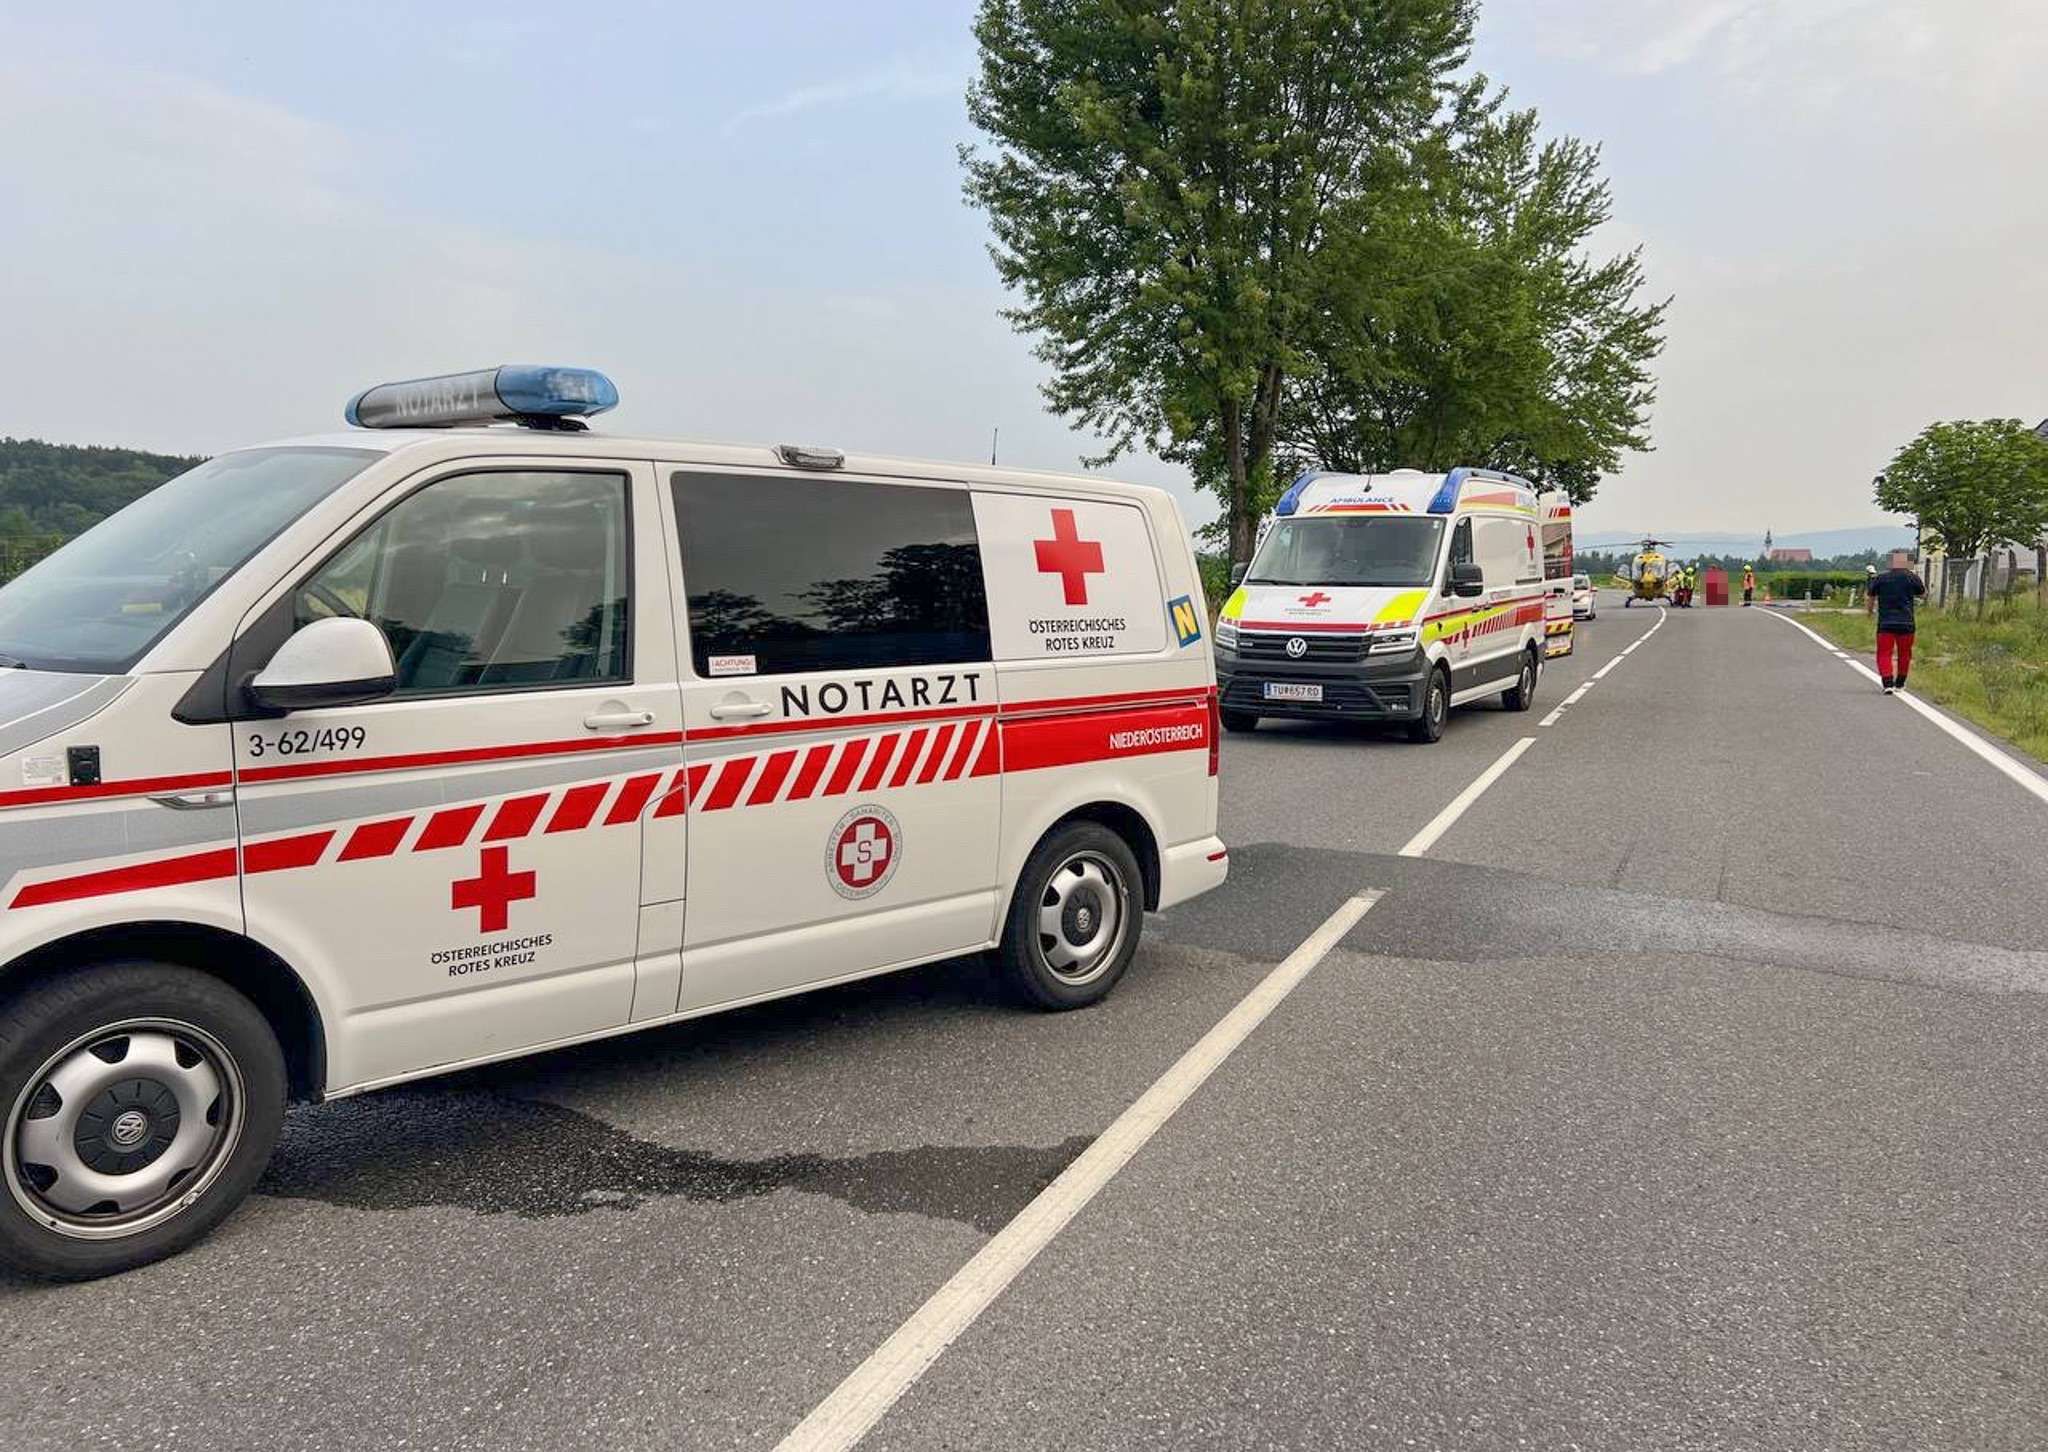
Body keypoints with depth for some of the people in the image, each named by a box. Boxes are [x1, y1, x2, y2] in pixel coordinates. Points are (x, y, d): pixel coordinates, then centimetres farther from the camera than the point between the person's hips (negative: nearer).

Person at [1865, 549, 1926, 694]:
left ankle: (1887, 683, -17)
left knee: (1884, 654, 0)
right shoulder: (1912, 578, -3)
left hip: (1885, 623, -1)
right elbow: (1923, 593, 14)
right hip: (1906, 623, 1)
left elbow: (1870, 597, 10)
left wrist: (1869, 610, 30)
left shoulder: (1880, 578, -2)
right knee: (1904, 654, 17)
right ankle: (1899, 684, 27)